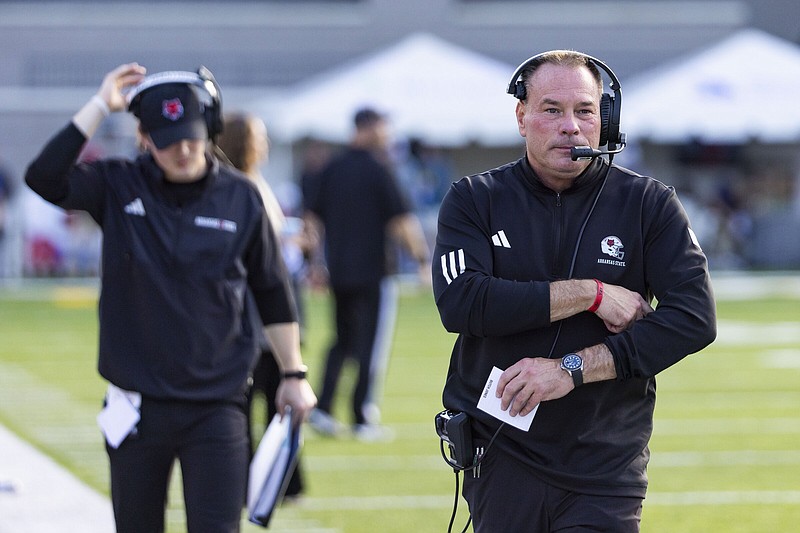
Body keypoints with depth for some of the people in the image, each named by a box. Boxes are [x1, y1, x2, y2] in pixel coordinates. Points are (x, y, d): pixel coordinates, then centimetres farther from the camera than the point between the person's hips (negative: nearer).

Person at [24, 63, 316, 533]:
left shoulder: (240, 198, 0)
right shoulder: (119, 188, 0)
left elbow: (273, 293, 9)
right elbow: (45, 177, -18)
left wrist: (294, 374, 9)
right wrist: (101, 106, -16)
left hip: (217, 407, -1)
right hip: (137, 403, 1)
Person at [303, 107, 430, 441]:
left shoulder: (333, 169, 8)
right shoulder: (377, 169, -10)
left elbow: (312, 217, 11)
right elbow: (402, 222, -12)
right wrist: (423, 260, -5)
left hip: (338, 272, 6)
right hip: (372, 272, -6)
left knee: (343, 340, 17)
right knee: (371, 344, 2)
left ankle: (322, 409, 5)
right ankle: (363, 419, 1)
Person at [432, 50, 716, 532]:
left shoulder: (649, 204, 2)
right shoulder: (476, 200, 4)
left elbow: (695, 317, -9)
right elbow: (459, 302, -13)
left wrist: (573, 369, -17)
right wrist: (591, 294, -15)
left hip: (607, 467, -1)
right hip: (502, 456, 1)